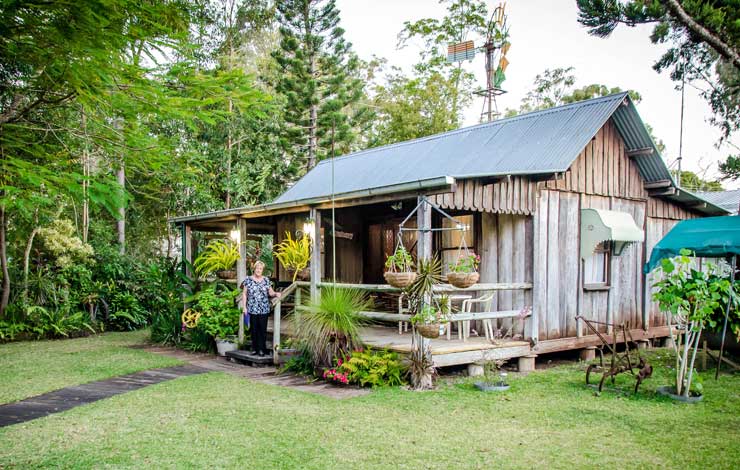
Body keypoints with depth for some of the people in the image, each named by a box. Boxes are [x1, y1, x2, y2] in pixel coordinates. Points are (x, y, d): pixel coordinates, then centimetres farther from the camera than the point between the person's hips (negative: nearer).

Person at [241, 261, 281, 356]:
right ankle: (254, 348, 16)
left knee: (263, 329, -2)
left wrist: (276, 294, -14)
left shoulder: (266, 280, 6)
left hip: (264, 309, 1)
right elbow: (244, 294, 4)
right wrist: (244, 307, -1)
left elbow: (270, 292, 7)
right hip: (252, 309, 0)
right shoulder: (248, 279, 3)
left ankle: (262, 349, 5)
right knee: (254, 329, 5)